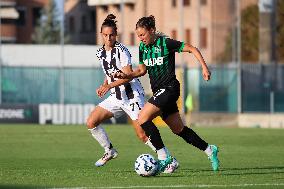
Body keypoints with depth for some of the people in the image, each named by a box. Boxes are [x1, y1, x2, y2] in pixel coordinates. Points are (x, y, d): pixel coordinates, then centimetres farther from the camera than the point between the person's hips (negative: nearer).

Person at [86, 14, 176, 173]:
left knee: (143, 134, -14)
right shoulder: (101, 53, 8)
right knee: (91, 122, 0)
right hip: (116, 97, 8)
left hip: (132, 95, -8)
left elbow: (128, 75, -21)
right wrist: (104, 86, 4)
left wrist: (109, 86, -28)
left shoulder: (121, 50, -14)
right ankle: (109, 151, 16)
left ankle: (167, 161, -5)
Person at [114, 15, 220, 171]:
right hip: (158, 91, 8)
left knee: (143, 119, -20)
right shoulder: (143, 47, 7)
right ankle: (209, 150, 27)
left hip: (169, 88, -8)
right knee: (178, 129, 13)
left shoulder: (165, 43, -14)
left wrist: (204, 67, -15)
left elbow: (192, 49, -8)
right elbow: (142, 70, 17)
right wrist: (126, 76, 0)